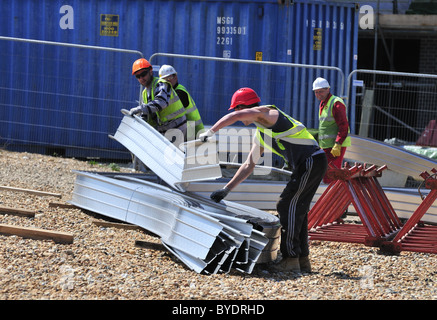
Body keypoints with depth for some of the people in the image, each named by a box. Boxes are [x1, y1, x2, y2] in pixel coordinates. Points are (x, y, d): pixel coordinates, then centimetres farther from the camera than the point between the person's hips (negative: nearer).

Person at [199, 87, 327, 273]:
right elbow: (248, 165, 27)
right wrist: (226, 190, 24)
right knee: (297, 209, 12)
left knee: (287, 205, -9)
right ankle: (302, 260, 15)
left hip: (312, 160, -10)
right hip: (306, 166, 10)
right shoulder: (259, 136, 23)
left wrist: (210, 132, -11)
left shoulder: (266, 113, -5)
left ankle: (291, 259, -9)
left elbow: (235, 116, -21)